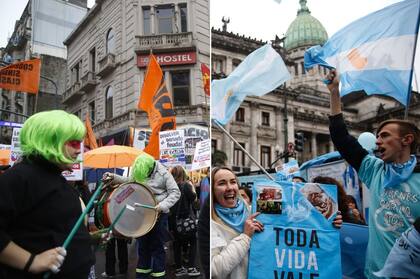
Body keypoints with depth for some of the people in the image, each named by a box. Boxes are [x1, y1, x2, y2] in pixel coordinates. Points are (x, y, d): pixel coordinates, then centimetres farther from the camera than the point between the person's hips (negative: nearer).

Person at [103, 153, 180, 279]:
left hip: (158, 215, -5)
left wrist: (163, 205, -29)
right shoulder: (137, 170, -2)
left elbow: (175, 192, -17)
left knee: (157, 245, 4)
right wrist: (114, 177, 1)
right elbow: (129, 180, 16)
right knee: (142, 244, 16)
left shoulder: (163, 173, -17)